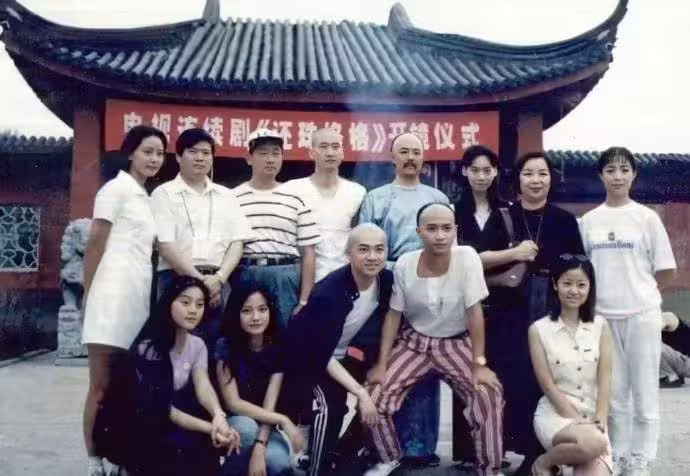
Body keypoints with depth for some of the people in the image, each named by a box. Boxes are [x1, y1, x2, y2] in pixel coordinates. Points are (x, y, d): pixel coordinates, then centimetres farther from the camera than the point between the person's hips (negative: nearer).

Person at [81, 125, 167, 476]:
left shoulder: (146, 197, 21)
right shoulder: (116, 189, -2)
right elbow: (95, 244, -6)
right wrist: (89, 294, -9)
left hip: (139, 294, 8)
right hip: (113, 293, -8)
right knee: (102, 386, -4)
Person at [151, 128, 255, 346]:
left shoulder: (226, 196, 16)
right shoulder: (164, 193, 5)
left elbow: (236, 242, 9)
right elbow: (165, 245, -5)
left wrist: (218, 278, -8)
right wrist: (199, 280, -12)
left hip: (217, 281, 3)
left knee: (216, 343, 2)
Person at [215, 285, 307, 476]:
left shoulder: (277, 348, -8)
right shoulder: (225, 346, -16)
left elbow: (270, 404, -14)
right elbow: (233, 403, -19)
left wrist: (259, 448, -29)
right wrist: (283, 420, -26)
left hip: (265, 425, 1)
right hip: (234, 426, 0)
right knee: (246, 428, -36)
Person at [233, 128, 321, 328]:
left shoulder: (296, 200, 6)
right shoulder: (233, 198, 5)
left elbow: (308, 253, 5)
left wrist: (304, 301, -1)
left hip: (286, 279, 0)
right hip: (244, 277, 0)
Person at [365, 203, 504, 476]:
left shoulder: (467, 257, -20)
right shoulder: (404, 264, -13)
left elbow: (475, 312, -16)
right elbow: (393, 315, -4)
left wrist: (480, 364, -17)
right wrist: (382, 364, -7)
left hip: (456, 343, -2)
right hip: (415, 341, 2)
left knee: (489, 394, -23)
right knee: (376, 394, -13)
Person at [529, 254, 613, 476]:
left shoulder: (600, 326, 6)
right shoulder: (539, 329, -3)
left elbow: (605, 381, 1)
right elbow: (548, 385, -7)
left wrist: (599, 423, -11)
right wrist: (579, 422, -13)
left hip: (593, 417, 2)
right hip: (555, 414, -2)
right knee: (592, 443, -34)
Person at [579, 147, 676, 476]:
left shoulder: (647, 218, -2)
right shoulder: (588, 221, 5)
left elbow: (666, 272, 0)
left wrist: (635, 291, 3)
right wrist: (607, 293, 1)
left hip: (641, 315, -2)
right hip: (602, 315, 2)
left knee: (644, 391, 3)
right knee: (613, 392, 10)